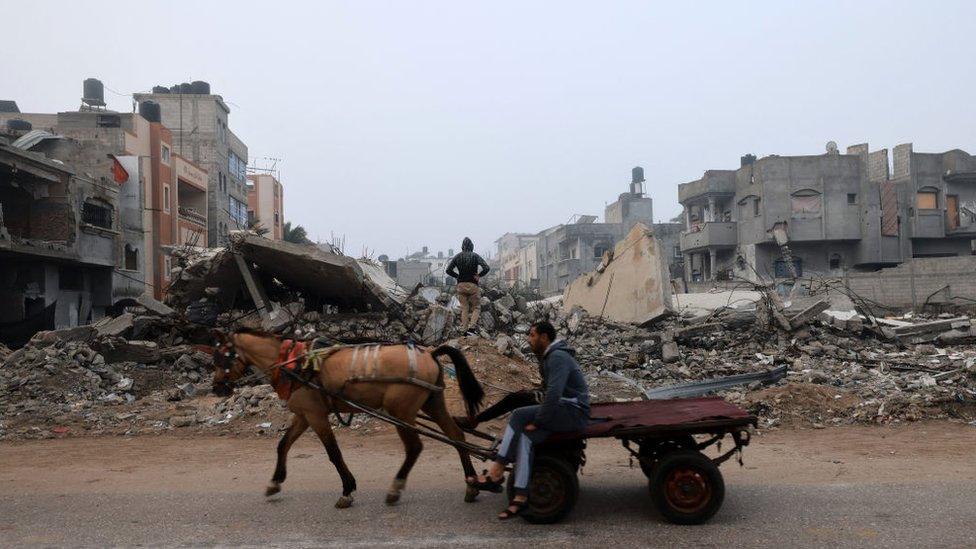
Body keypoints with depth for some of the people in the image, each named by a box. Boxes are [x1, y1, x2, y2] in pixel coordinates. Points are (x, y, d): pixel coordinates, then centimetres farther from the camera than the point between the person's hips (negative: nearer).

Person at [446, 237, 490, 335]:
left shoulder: (457, 257, 4)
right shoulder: (475, 256, -4)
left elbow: (448, 270, 2)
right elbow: (486, 268, -14)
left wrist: (458, 276, 9)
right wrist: (479, 275, -1)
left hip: (461, 285, 3)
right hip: (473, 285, -3)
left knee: (464, 309, 9)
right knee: (476, 307, 6)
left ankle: (464, 330, 6)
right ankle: (471, 328, -11)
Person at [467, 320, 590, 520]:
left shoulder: (558, 357, -16)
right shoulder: (550, 357, 17)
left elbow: (553, 394, -26)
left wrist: (537, 421, -20)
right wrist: (538, 418, 9)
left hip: (574, 413, -9)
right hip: (564, 412, 9)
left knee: (519, 415, -22)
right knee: (525, 436, -14)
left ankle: (495, 473, -16)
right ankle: (521, 498, -20)